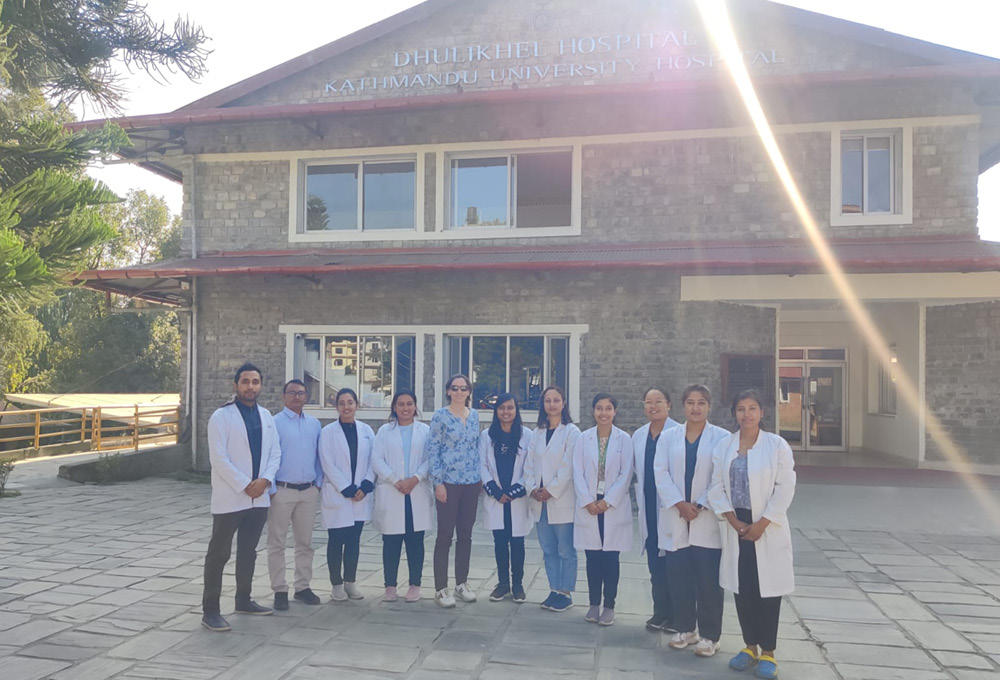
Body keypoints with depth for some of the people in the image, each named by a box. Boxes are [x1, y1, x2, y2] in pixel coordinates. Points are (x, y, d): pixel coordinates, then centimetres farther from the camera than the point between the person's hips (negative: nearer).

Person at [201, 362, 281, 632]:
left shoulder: (266, 415, 9)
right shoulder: (221, 416, -8)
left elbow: (275, 452, 8)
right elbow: (218, 458, -14)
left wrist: (264, 480, -9)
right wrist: (245, 486, -16)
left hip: (259, 497, 6)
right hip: (230, 497, -5)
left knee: (248, 551, 17)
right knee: (219, 554, 1)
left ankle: (243, 600, 30)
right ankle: (210, 610, 9)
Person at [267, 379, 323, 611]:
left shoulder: (314, 424, 9)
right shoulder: (275, 423, -5)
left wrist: (318, 483, 8)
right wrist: (271, 488, -9)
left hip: (309, 491, 4)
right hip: (282, 491, -4)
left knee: (305, 542, 12)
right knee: (277, 543, 4)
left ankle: (303, 586, 22)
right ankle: (279, 590, 13)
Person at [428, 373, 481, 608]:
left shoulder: (474, 415, 9)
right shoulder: (440, 416, -6)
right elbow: (433, 450, -7)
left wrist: (480, 477, 11)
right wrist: (438, 482, -11)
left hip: (471, 482, 5)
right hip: (448, 482, -5)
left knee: (465, 534, 12)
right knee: (445, 535, 1)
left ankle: (462, 583, 24)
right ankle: (440, 588, 10)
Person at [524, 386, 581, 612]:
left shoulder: (571, 432, -4)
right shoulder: (537, 433, 13)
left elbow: (568, 466, -11)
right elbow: (529, 464, 9)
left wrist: (551, 490, -14)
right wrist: (532, 489, -4)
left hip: (562, 500, -5)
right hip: (540, 501, 5)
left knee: (566, 550, 0)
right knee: (548, 550, 12)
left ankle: (566, 593, 12)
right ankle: (554, 590, 23)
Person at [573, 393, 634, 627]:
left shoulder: (624, 439, -1)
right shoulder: (583, 439, 3)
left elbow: (625, 474, -4)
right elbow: (578, 473, 1)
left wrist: (607, 501, -11)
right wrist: (588, 501, -9)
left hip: (614, 507, -1)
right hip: (588, 506, 1)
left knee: (610, 558, 2)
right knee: (593, 558, 7)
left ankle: (609, 606, 14)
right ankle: (594, 604, 19)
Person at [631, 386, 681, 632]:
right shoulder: (638, 436, 11)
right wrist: (640, 501, 14)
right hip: (649, 509, 5)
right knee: (655, 565, 11)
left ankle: (676, 615, 13)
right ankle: (660, 612, 22)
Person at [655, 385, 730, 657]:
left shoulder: (722, 437, -1)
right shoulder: (668, 437, 8)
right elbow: (661, 473, 0)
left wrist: (700, 506, -11)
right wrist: (680, 504, -11)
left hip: (708, 520, -2)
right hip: (675, 518, 3)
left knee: (708, 580, 2)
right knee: (679, 578, 7)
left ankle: (710, 635, 15)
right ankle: (684, 629, 23)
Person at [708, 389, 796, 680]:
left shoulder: (777, 445, -5)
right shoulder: (724, 446, 3)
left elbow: (785, 488, -8)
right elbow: (716, 486, 2)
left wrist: (762, 523, -12)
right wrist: (732, 519, -9)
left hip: (768, 528, -3)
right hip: (736, 526, 3)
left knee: (767, 589, 2)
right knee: (742, 589, 9)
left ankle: (767, 653, 17)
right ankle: (750, 647, 25)